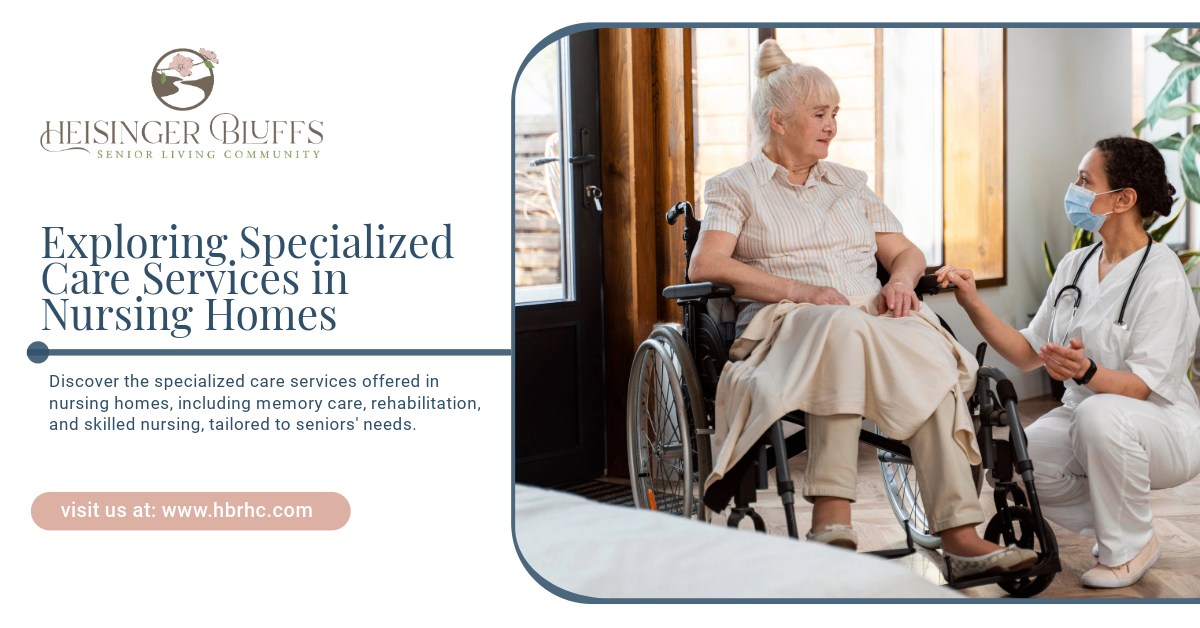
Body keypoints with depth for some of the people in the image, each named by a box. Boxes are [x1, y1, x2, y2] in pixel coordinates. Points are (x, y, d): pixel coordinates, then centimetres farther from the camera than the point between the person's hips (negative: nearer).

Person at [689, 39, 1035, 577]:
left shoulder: (850, 184, 29)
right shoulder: (735, 187, 13)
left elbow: (907, 253, 25)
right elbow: (705, 265, -4)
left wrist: (900, 280, -2)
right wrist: (802, 291, -16)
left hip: (872, 321, 4)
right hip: (785, 325, -4)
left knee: (930, 354, -31)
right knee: (842, 324, -40)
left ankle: (960, 534, -38)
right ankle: (831, 513, -47)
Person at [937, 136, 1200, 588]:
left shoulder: (1162, 276, -16)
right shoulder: (1075, 265, 6)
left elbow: (1142, 385, -23)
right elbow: (1029, 353, 4)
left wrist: (1087, 372, -43)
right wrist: (974, 305, -7)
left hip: (1162, 425, -6)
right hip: (1080, 419, 6)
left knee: (1100, 414, -39)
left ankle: (1130, 546, -12)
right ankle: (1114, 525, 7)